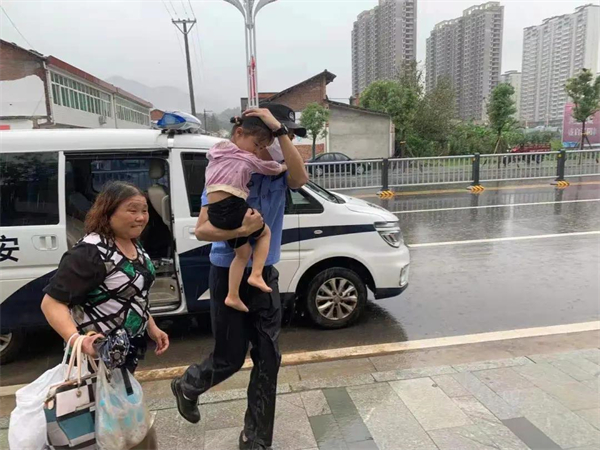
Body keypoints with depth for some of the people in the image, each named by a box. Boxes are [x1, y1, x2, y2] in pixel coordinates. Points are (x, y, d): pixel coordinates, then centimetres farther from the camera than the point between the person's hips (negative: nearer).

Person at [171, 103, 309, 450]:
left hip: (265, 276, 5)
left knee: (268, 359, 7)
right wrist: (240, 230, -34)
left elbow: (301, 178, -26)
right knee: (231, 358, 9)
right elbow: (202, 230, -17)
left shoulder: (279, 173, -1)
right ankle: (187, 387, 43)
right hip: (230, 276, -4)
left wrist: (281, 129, -29)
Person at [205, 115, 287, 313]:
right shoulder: (247, 159, 2)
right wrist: (284, 166, 35)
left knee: (243, 252, 22)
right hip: (233, 208, -7)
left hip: (215, 213, 7)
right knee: (265, 232, 20)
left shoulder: (217, 150, 21)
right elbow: (273, 168, 14)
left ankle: (232, 296, 19)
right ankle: (256, 275, 6)